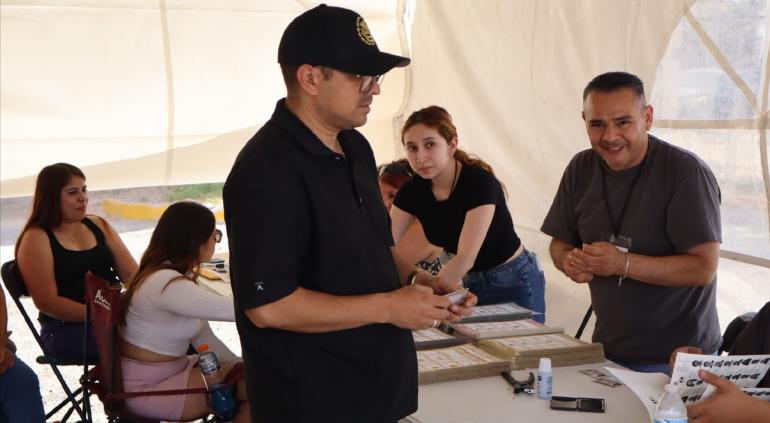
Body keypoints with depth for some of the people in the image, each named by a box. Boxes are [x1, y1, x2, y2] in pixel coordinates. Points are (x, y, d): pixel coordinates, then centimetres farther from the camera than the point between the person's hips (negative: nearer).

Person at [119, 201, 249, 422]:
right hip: (148, 388, -9)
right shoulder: (167, 284, -26)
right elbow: (234, 310, -30)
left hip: (172, 368, 9)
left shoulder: (175, 275, 5)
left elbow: (202, 336, 6)